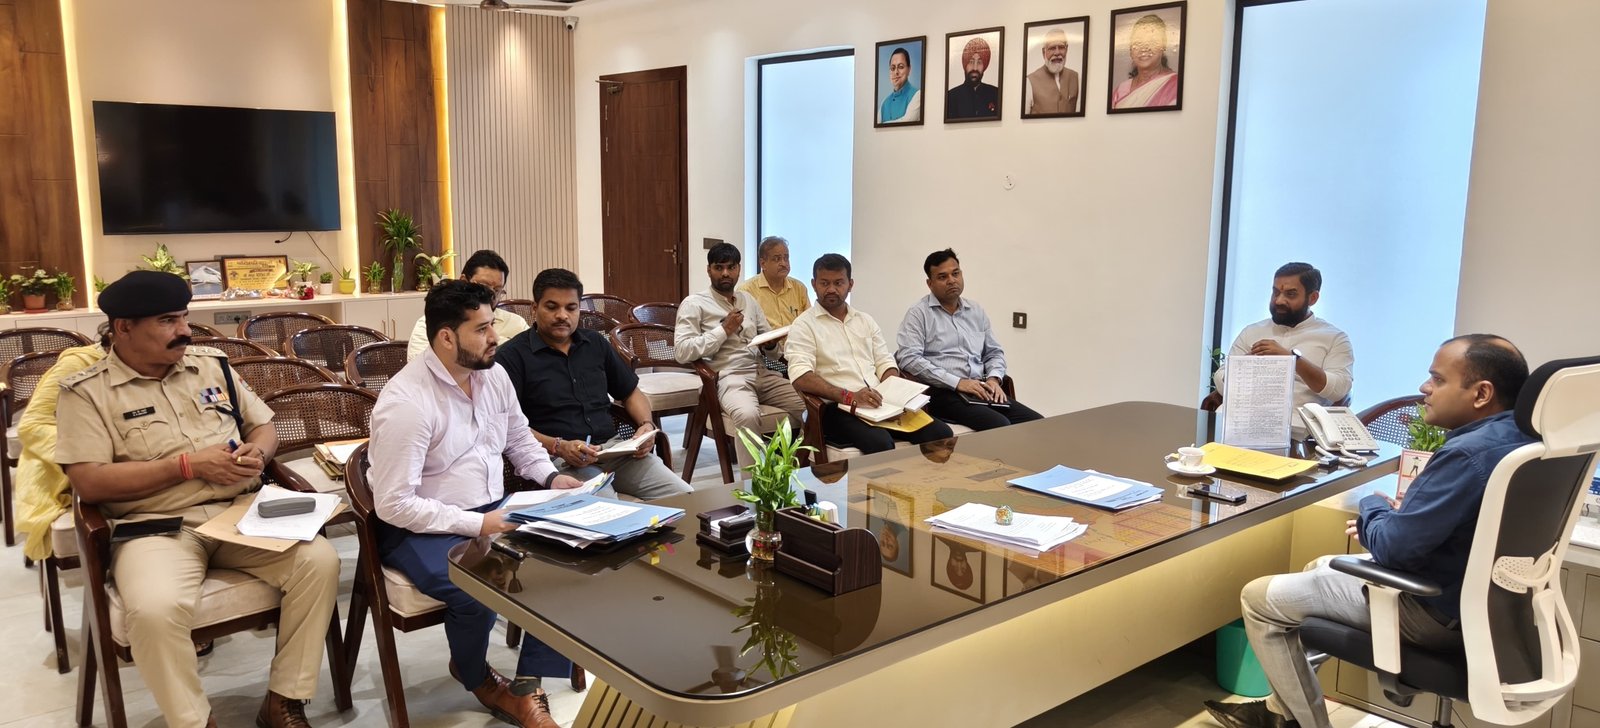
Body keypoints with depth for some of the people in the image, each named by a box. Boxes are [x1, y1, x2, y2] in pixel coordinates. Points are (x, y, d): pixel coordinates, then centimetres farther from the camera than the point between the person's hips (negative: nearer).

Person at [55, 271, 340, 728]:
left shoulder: (212, 365, 15)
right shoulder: (87, 392, 1)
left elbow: (264, 425, 21)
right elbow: (89, 483, -10)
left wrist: (257, 452, -4)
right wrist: (188, 465, -13)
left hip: (240, 510, 4)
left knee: (320, 561, -20)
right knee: (155, 609, -34)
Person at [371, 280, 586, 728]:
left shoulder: (494, 374, 2)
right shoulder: (405, 402, -22)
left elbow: (520, 440, 18)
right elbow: (394, 504, -23)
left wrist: (551, 477, -3)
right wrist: (477, 525, -26)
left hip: (493, 511, 7)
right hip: (421, 529, -7)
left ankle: (529, 691, -9)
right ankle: (474, 675, 5)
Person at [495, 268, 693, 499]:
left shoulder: (596, 343, 19)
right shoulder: (513, 355, 2)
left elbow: (631, 393, 27)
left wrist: (646, 425, 6)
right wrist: (558, 446, -19)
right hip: (558, 460, -5)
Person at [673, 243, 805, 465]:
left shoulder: (748, 299, 21)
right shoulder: (694, 304, 2)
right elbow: (681, 352, -10)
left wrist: (771, 344, -2)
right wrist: (724, 330, -10)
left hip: (762, 373, 6)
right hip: (728, 377, -6)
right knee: (748, 415, -38)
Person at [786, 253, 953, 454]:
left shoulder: (866, 321, 21)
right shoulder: (804, 325, 2)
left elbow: (885, 364, 18)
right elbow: (801, 377, -12)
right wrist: (849, 397, -23)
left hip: (880, 403, 6)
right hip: (839, 408, -6)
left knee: (941, 433, -15)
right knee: (880, 443, -36)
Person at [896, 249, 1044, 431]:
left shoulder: (976, 310, 20)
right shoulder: (918, 314, 1)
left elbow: (994, 352, 25)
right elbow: (908, 358, -11)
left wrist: (994, 379, 1)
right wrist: (957, 382, -16)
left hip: (981, 390, 6)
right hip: (943, 393, -6)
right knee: (1000, 426, -31)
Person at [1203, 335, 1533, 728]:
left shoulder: (1468, 454, -31)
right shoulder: (1519, 436, 2)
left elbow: (1391, 547, -28)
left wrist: (1374, 507, -7)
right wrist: (1395, 516, 5)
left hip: (1435, 610, -10)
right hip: (1472, 593, 10)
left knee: (1258, 597, -1)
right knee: (1320, 568, 29)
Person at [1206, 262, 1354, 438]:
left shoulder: (1335, 338, 10)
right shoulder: (1252, 332, 19)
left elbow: (1339, 389, -5)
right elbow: (1221, 380, 12)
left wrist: (1292, 357, -16)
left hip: (1297, 428, -3)